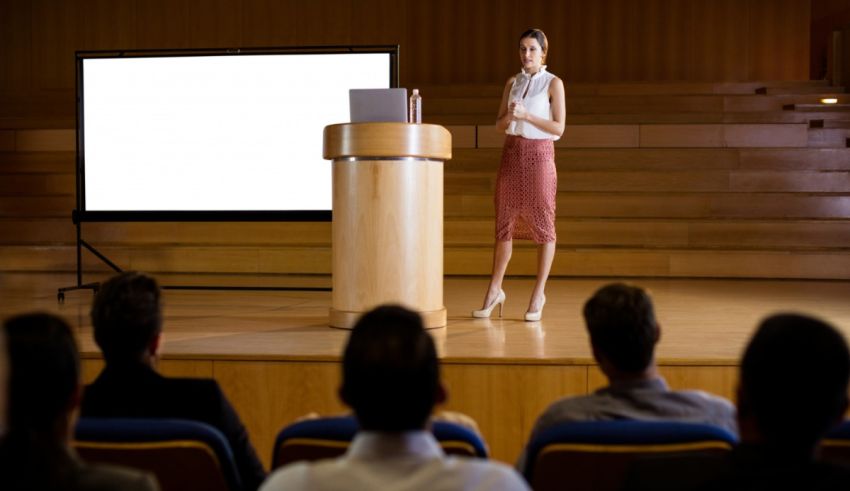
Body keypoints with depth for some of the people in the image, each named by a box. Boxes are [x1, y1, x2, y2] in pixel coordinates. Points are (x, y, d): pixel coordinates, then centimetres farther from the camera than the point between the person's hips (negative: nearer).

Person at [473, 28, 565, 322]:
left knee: (542, 224, 0)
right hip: (512, 152, 4)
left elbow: (559, 127, -7)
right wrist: (510, 115, -11)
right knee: (505, 223, 6)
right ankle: (494, 290, 14)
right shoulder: (513, 82, 12)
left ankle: (538, 294, 9)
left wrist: (526, 115, -15)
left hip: (539, 154, -4)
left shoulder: (553, 83, -1)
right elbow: (499, 125, 11)